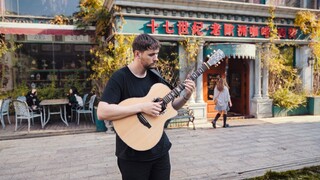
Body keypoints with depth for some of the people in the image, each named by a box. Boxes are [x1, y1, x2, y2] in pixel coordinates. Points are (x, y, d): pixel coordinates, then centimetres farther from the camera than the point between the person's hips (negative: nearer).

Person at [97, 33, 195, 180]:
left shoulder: (155, 78, 5)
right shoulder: (120, 77, -14)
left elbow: (170, 106, 14)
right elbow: (102, 112, -25)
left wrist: (186, 96, -5)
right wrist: (141, 107, -27)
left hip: (160, 150, 6)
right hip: (133, 155, -6)